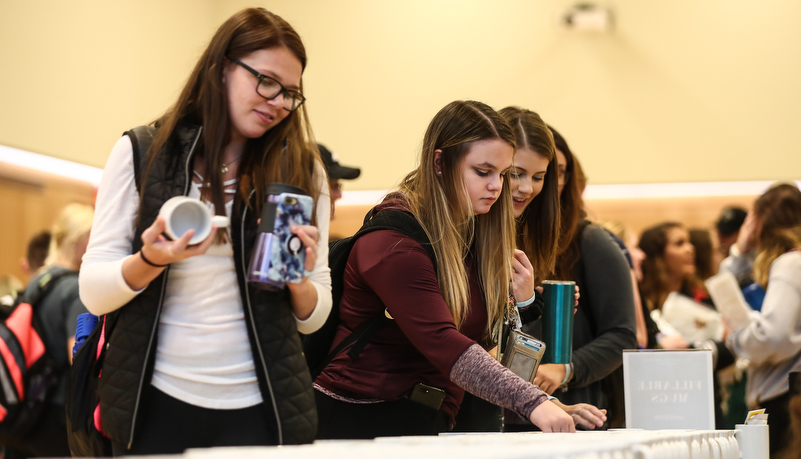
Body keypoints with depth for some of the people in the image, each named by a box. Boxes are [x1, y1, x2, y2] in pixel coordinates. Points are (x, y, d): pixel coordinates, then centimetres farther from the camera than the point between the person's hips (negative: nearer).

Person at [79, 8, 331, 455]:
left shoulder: (303, 171, 3)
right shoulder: (141, 153, 0)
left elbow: (314, 317, 7)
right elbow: (93, 292, -2)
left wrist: (300, 282, -14)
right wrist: (151, 261, -21)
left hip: (259, 406, 1)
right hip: (157, 402, -1)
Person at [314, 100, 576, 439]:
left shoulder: (473, 234, 11)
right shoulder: (395, 239, -15)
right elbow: (440, 342, -26)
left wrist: (521, 302, -3)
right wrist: (532, 402, -34)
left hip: (433, 423, 8)